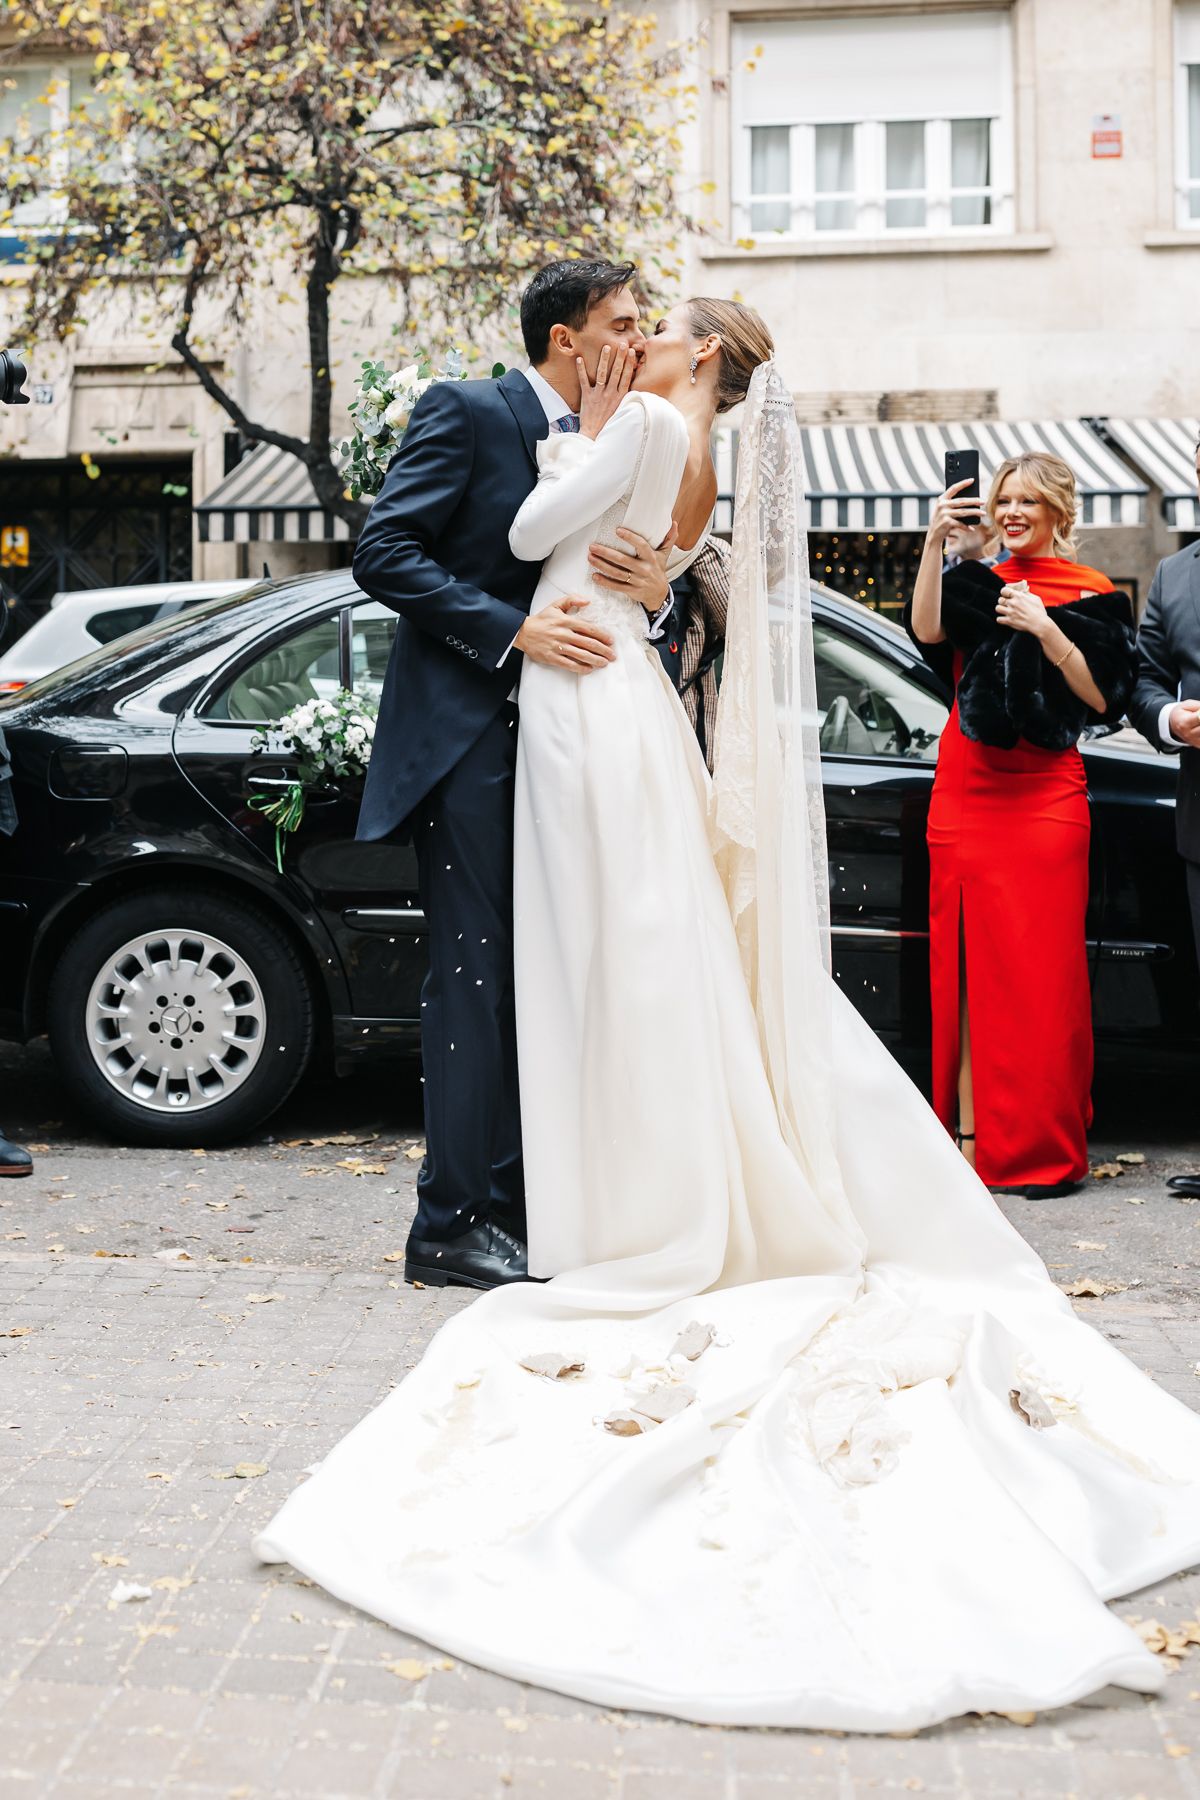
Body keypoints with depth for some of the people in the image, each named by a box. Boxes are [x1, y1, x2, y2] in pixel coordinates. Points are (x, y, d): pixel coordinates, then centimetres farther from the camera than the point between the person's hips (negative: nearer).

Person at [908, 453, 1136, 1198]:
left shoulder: (1092, 595, 6)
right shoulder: (977, 582, 12)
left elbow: (1100, 697, -3)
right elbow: (927, 631, -7)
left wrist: (1045, 630, -14)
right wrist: (935, 542, -16)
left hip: (1045, 795, -3)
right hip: (965, 793, 3)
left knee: (1041, 969, -5)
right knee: (967, 962, 2)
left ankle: (1048, 1148, 1)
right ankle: (970, 1130, 6)